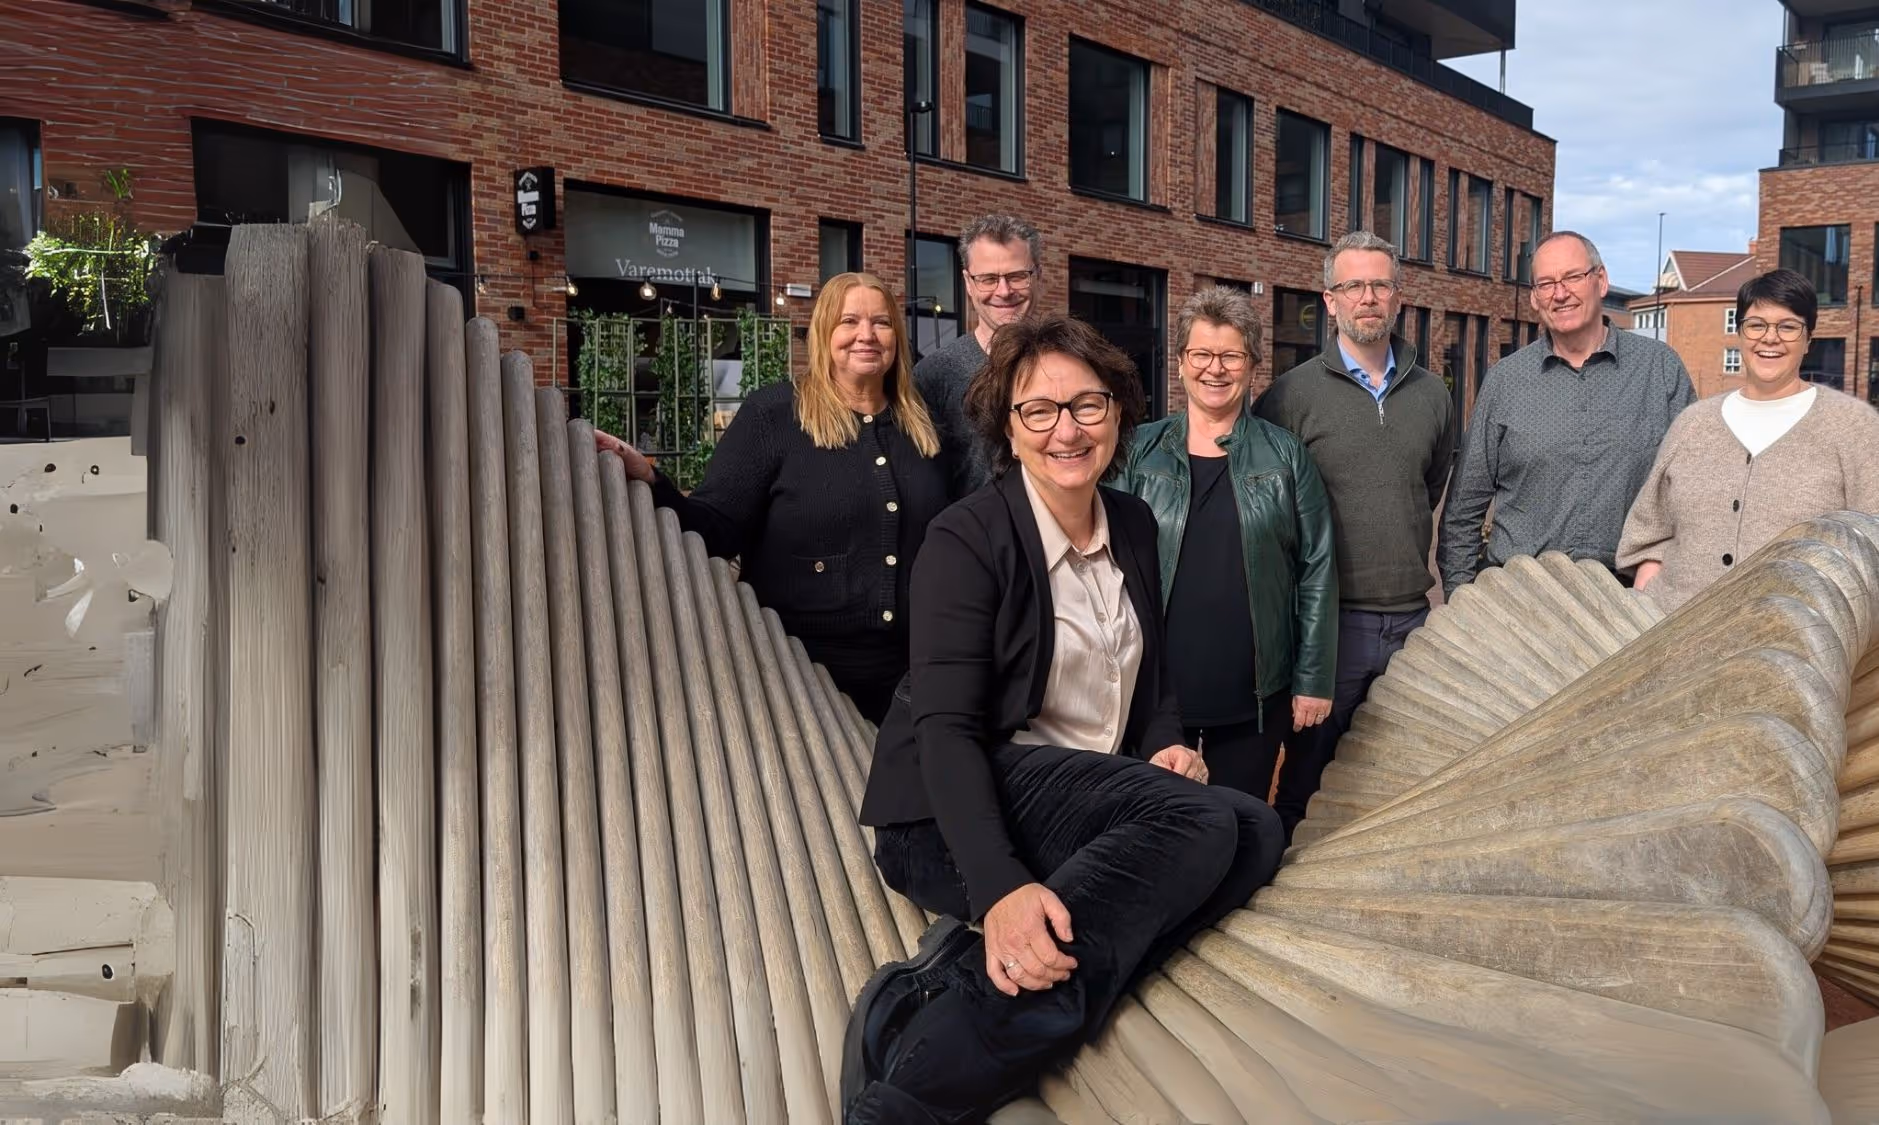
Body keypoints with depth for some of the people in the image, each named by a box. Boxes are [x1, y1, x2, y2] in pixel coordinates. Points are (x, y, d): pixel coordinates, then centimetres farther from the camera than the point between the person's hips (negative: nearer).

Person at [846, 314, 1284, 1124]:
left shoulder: (1134, 524, 11)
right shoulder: (968, 539, -10)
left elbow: (1153, 671, 21)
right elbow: (945, 728, -19)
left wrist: (1165, 747, -4)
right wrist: (1000, 889, -35)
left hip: (1100, 804, 7)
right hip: (963, 815, -6)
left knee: (1254, 831, -21)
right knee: (1203, 820, -30)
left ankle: (972, 979, -31)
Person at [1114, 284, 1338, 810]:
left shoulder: (1285, 457, 3)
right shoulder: (1142, 452, 3)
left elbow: (1317, 572, 3)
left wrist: (1314, 680, -1)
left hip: (1254, 696, 0)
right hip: (1156, 690, 0)